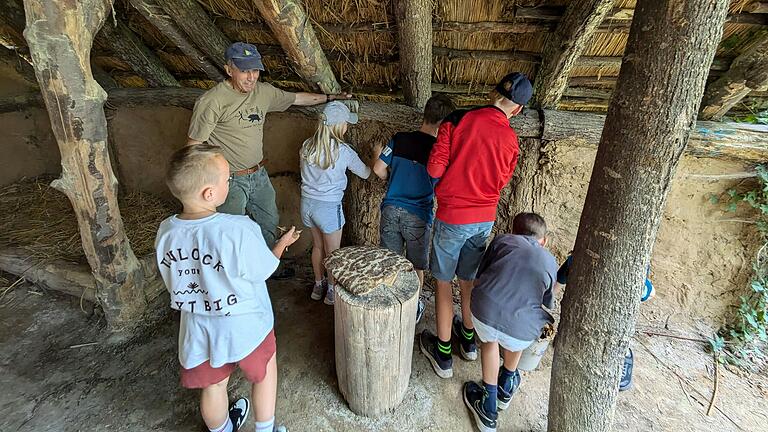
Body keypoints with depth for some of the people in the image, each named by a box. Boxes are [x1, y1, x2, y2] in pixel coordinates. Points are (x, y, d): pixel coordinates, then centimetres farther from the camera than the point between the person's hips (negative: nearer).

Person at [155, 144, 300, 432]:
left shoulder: (166, 232, -13)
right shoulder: (239, 230, -31)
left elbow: (173, 281, 1)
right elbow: (264, 270, -15)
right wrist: (281, 244, 3)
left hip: (198, 330, 5)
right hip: (244, 329, -4)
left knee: (212, 386, 28)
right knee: (265, 373, 25)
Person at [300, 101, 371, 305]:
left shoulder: (307, 145, -2)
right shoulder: (343, 150, -16)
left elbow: (307, 172, 11)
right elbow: (365, 173, -3)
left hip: (307, 203, 6)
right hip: (328, 206, -6)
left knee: (318, 246, 23)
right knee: (332, 251, 13)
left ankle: (318, 285, 38)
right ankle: (331, 291, 29)